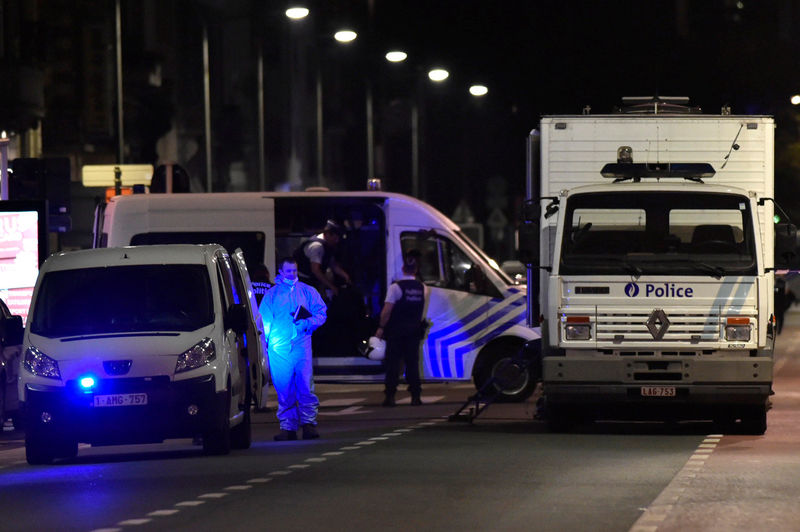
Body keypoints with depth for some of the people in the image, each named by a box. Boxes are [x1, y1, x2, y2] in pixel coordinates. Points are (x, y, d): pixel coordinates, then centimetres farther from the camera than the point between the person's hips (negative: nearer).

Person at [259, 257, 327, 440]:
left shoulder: (306, 291, 13)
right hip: (278, 348, 0)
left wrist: (308, 323, -8)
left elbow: (321, 312, 11)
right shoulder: (271, 294, 12)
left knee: (305, 385, -8)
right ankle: (287, 426, 4)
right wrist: (263, 343, 0)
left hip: (301, 344, 0)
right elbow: (263, 320, 11)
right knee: (283, 389, 0)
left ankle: (309, 423, -2)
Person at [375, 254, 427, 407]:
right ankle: (415, 395, 4)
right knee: (412, 362, 8)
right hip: (414, 330, 4)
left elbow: (387, 310, -13)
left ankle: (390, 396, -6)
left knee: (393, 363, -1)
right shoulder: (422, 288, 3)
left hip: (396, 331, -4)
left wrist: (381, 327, -7)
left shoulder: (396, 287, -12)